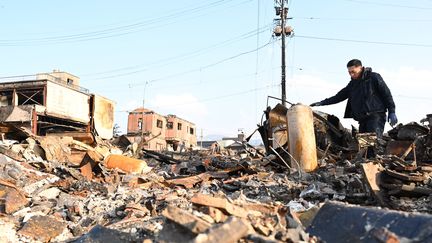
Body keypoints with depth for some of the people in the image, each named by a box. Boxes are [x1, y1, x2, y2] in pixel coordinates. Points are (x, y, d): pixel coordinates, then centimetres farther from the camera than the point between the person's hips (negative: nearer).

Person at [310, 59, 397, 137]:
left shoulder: (374, 77, -1)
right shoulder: (352, 84, 18)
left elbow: (386, 94, -2)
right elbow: (340, 96, 21)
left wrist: (392, 112, -6)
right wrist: (322, 103, 13)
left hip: (376, 116, -6)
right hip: (362, 119, 7)